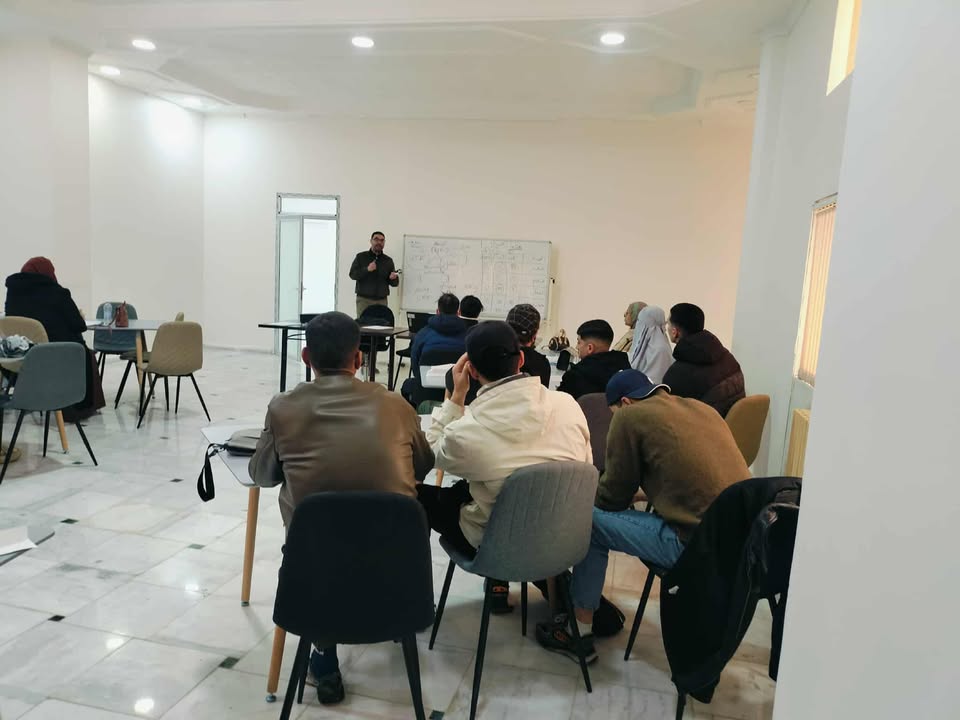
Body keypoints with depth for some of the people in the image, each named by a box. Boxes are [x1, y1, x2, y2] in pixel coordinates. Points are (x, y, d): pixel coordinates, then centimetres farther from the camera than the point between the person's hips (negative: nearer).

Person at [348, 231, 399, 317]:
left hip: (382, 301, 2)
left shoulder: (388, 260, 12)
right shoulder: (361, 257, 6)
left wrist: (394, 278, -12)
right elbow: (352, 274, -2)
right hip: (364, 299, -2)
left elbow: (394, 283, 12)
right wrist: (367, 270, -18)